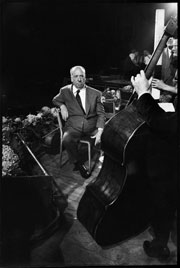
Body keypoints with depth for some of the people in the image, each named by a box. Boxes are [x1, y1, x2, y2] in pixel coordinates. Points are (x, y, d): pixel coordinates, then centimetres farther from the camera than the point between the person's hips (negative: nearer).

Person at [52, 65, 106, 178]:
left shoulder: (95, 93, 6)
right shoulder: (65, 91, 7)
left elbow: (101, 114, 3)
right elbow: (55, 100, 27)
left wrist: (99, 132, -13)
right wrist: (62, 106, 2)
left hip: (92, 127, 1)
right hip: (74, 127, 0)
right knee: (67, 140, -32)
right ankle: (78, 163, -5)